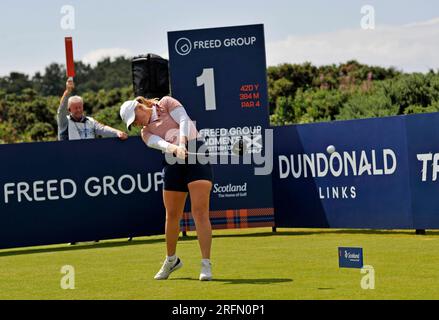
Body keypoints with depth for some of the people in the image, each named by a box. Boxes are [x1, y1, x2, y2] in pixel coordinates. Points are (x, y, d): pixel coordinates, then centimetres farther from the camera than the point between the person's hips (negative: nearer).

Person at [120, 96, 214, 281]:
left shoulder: (166, 103, 9)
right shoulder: (146, 132, 14)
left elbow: (184, 121, -6)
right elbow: (158, 143, -7)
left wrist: (182, 144, -24)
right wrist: (175, 148, -29)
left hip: (196, 154, -5)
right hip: (174, 163, 5)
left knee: (200, 212, -14)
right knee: (172, 215, 11)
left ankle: (206, 265, -14)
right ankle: (171, 260, 33)